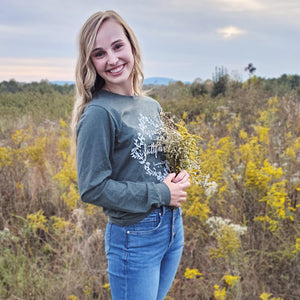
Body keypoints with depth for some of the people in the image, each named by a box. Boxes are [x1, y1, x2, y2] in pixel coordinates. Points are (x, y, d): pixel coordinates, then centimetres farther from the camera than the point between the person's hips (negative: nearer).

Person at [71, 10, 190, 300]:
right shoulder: (99, 113, -18)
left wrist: (180, 178, -5)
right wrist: (160, 193, -16)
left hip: (173, 226, 7)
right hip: (135, 237, -7)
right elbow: (92, 188, -19)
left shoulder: (152, 105, 4)